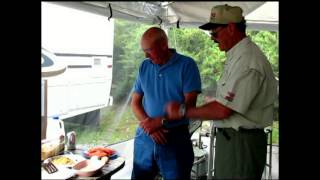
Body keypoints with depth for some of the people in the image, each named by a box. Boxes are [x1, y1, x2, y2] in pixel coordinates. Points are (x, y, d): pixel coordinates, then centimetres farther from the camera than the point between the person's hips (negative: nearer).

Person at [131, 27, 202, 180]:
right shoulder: (144, 66, 5)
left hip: (176, 138, -3)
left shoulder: (187, 65, -7)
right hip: (145, 137, 4)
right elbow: (135, 103, 6)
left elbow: (189, 104, -12)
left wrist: (160, 122, -17)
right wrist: (149, 125, -11)